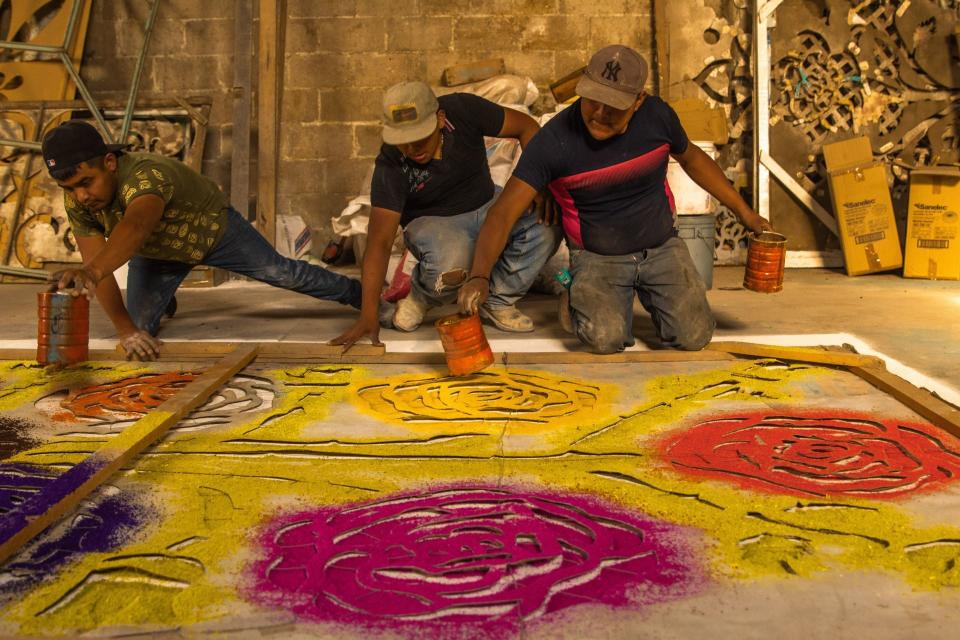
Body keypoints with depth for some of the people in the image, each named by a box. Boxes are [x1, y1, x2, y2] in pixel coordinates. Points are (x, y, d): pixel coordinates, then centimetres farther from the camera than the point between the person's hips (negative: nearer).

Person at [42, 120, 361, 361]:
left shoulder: (146, 176, -45)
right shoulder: (76, 202, -25)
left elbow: (134, 227, -67)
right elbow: (95, 263, -28)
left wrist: (92, 272, -85)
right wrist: (126, 329, -39)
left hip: (212, 228, -4)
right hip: (156, 253, 5)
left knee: (281, 273, -1)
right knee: (141, 325, 0)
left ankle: (355, 292, 23)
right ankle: (165, 300, 38)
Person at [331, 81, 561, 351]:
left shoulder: (463, 109, -21)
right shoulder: (391, 165, -24)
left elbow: (526, 126, -8)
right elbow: (380, 241, -27)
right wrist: (369, 315, -34)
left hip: (486, 205, 3)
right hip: (433, 221, -3)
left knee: (547, 225, -25)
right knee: (449, 263, -39)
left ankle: (496, 300, -4)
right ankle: (421, 296, -1)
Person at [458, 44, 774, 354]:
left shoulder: (657, 116, -10)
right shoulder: (555, 139, -22)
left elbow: (691, 158, 12)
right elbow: (504, 212, -25)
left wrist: (744, 211, 13)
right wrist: (479, 277, -40)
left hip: (662, 247, 3)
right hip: (597, 257, -3)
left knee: (694, 336, -12)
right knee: (607, 338, -27)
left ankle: (647, 295, 20)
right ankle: (578, 298, 9)